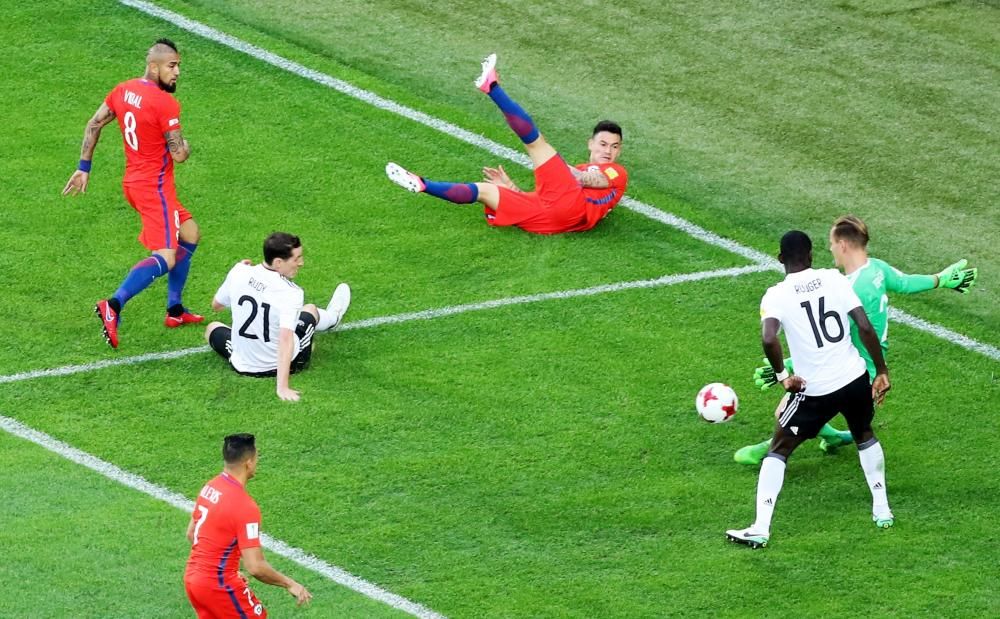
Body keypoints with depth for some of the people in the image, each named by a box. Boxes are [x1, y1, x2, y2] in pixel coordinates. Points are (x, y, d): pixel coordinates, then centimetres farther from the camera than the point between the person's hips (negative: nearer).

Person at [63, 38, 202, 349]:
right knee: (166, 258, -15)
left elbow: (93, 125, 12)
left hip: (134, 182, 9)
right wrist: (185, 145, 5)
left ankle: (175, 310, 25)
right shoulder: (166, 104, -20)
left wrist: (84, 168, 19)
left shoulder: (123, 90, 5)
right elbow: (179, 155, -19)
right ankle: (113, 306, -31)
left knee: (189, 234, 24)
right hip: (155, 188, -9)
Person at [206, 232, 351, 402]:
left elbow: (216, 305, 5)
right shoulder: (291, 293, -29)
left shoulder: (238, 273, -15)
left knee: (212, 328, 34)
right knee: (310, 310, 28)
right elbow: (286, 340, -37)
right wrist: (283, 387, -39)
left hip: (242, 365, 2)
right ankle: (330, 318, 63)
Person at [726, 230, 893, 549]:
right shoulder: (834, 279, -1)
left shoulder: (776, 295, -8)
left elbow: (768, 339, -25)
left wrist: (783, 376, -10)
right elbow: (865, 327, -6)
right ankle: (882, 510, 36)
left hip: (815, 390, -3)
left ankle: (760, 529, 6)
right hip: (855, 379, 3)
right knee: (865, 436, 32)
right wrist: (882, 371, 3)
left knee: (778, 450, 13)